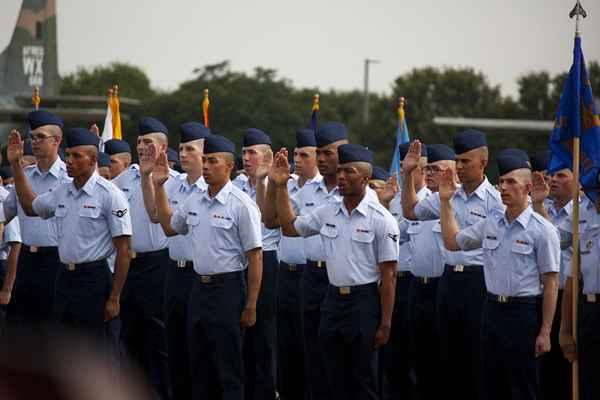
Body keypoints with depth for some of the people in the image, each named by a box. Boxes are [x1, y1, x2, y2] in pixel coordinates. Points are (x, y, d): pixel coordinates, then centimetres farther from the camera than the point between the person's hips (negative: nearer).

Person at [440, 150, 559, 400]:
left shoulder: (542, 230, -9)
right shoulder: (491, 224, 10)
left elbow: (550, 283, -9)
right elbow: (452, 242, 21)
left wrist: (545, 332, -13)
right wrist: (445, 201, 14)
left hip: (524, 313, -6)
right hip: (493, 310, 6)